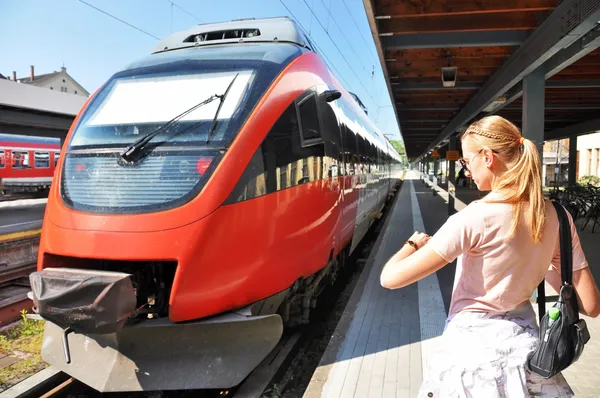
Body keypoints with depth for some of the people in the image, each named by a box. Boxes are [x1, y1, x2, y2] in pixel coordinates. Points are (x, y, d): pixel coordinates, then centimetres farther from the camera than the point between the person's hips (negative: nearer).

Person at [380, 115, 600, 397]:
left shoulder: (474, 218, -24)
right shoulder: (556, 215, -7)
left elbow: (390, 278, -22)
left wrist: (415, 242, -3)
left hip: (473, 348, -5)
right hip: (524, 346, 5)